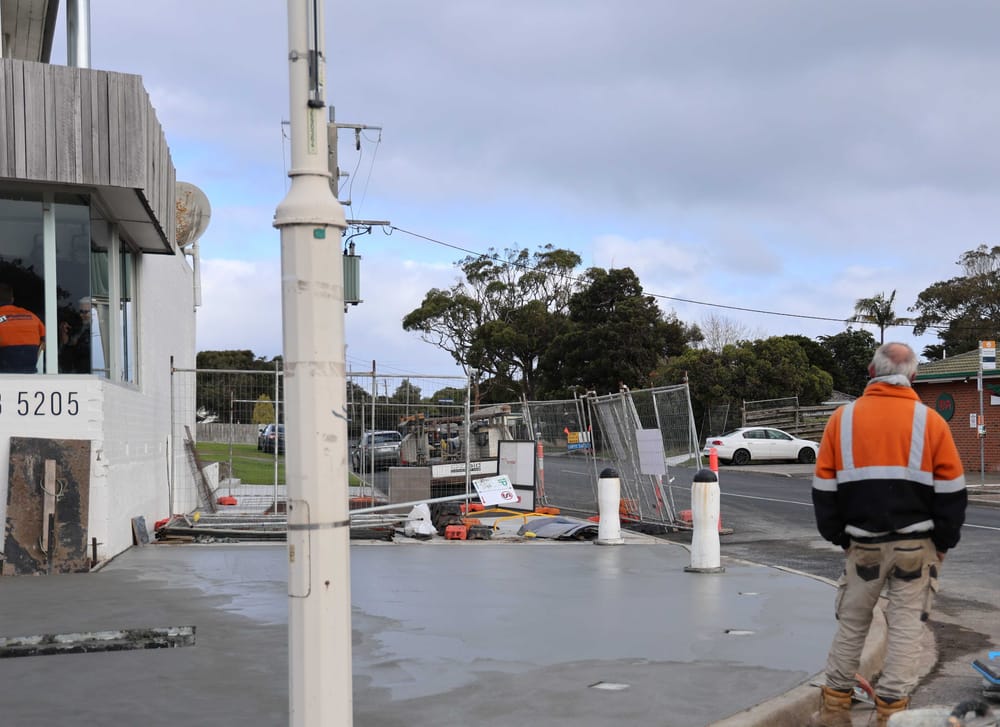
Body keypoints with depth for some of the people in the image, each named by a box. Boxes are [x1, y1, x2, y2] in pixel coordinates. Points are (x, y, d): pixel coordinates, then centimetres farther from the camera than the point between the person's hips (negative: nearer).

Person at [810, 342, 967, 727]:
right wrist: (943, 543, 9)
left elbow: (825, 488, 3)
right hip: (916, 544, -1)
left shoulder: (842, 419, -1)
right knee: (906, 626, 6)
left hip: (863, 544, 1)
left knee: (851, 622, 14)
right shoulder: (930, 421, -4)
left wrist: (838, 536, 13)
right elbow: (951, 492, -2)